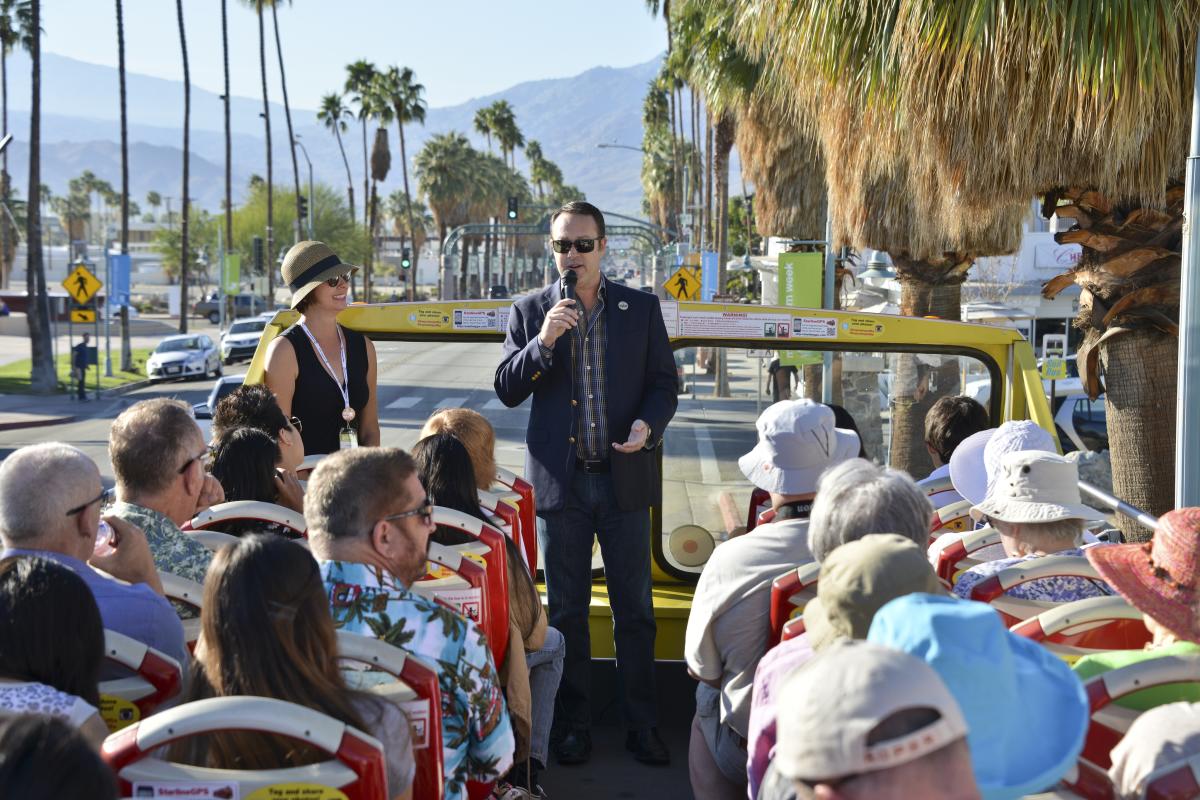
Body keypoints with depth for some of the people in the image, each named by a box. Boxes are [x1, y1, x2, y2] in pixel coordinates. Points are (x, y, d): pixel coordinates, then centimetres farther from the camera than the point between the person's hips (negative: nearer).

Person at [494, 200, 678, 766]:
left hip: (624, 479, 0)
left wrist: (647, 425, -14)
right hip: (560, 481, 0)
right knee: (566, 612, 9)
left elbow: (663, 381, 6)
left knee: (634, 611, 5)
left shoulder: (641, 308, 4)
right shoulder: (530, 312, 3)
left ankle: (642, 726, 17)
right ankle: (574, 726, 22)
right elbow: (507, 390, -1)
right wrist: (542, 341, -17)